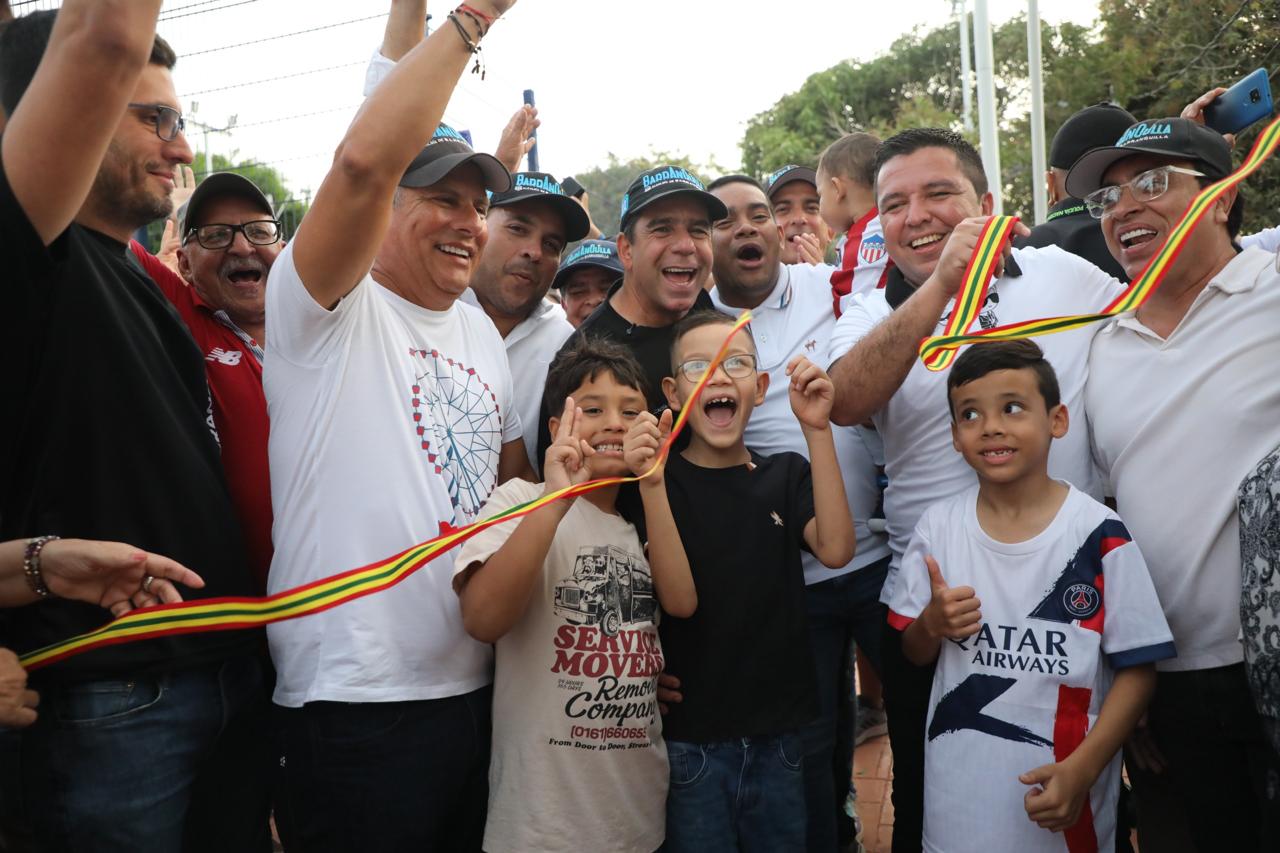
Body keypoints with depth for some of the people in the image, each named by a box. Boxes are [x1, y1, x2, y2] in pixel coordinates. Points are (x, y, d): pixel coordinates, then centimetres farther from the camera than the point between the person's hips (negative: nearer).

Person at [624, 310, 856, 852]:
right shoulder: (662, 480, -5)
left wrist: (817, 430, -20)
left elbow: (835, 551, -14)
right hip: (690, 741, -3)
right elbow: (680, 601, -18)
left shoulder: (786, 475, 5)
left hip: (778, 733, 3)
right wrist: (651, 482, -28)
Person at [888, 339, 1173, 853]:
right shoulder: (938, 527, -3)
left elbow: (1137, 669, -6)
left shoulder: (1099, 536, -10)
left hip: (1062, 792, -2)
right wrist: (932, 623, -15)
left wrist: (1081, 770, -16)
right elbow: (915, 653, 6)